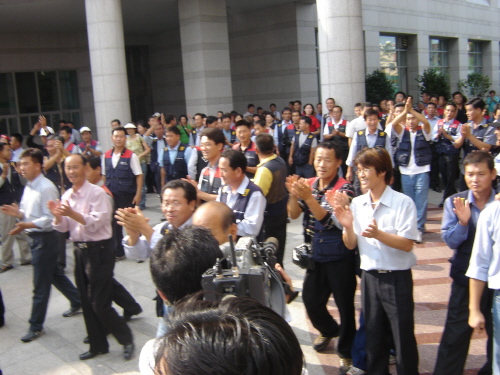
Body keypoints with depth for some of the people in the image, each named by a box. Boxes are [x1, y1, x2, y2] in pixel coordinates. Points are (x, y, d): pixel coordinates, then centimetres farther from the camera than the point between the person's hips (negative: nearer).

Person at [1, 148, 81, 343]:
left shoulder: (46, 188, -19)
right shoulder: (29, 187, 9)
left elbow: (49, 218, -21)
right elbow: (30, 213, 14)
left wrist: (27, 225, -32)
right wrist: (18, 213, -6)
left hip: (45, 238, -9)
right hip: (35, 237, 9)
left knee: (40, 285, 2)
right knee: (55, 274, 22)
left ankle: (36, 326, 14)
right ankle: (77, 302, 39)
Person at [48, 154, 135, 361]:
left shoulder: (97, 193, -14)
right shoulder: (67, 196, 8)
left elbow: (97, 223, -21)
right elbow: (63, 227, 10)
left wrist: (73, 214, -29)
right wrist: (57, 216, -11)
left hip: (99, 250, -8)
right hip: (80, 250, 8)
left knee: (100, 303, -5)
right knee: (87, 302, 15)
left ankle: (126, 339, 15)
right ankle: (98, 344, 30)